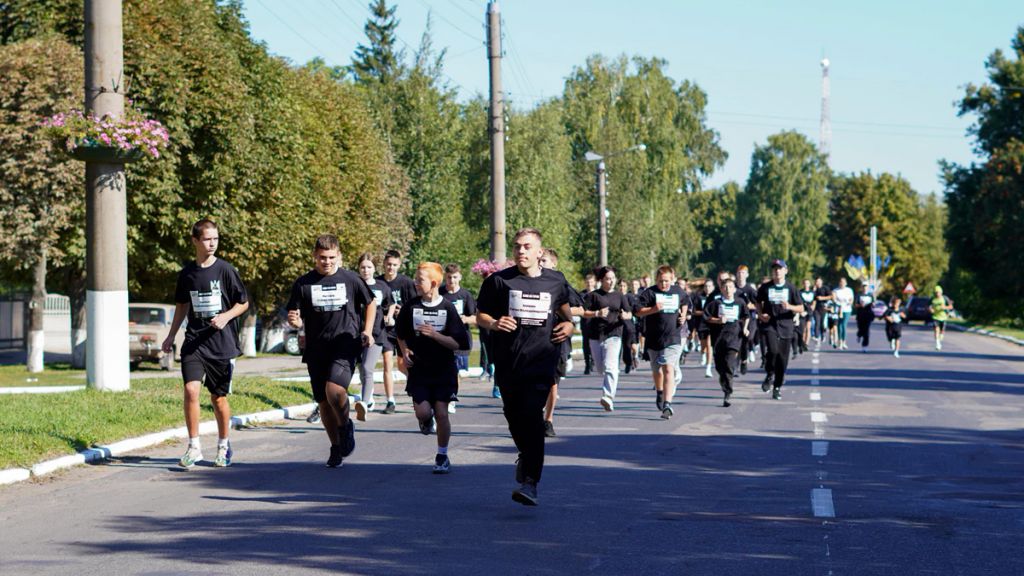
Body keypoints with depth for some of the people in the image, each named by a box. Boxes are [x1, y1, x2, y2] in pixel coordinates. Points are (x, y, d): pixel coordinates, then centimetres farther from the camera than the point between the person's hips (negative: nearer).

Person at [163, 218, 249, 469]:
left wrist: (226, 317, -13)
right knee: (191, 390, -16)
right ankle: (194, 447, -7)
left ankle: (223, 446, 26)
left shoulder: (225, 270, -4)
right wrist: (171, 336, 16)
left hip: (222, 344, -2)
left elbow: (243, 303, 4)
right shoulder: (187, 273, 5)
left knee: (219, 397, 7)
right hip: (194, 342, 2)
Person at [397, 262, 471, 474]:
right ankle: (427, 420, 27)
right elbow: (401, 334, 17)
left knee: (441, 413, -4)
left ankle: (442, 456, 11)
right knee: (422, 412, -11)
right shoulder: (411, 306, -1)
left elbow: (457, 343, -9)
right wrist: (404, 351, 1)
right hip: (418, 368, 2)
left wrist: (435, 335, -21)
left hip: (443, 369, -2)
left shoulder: (448, 308, -7)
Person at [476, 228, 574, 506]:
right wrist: (494, 323, -14)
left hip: (542, 360, -2)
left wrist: (568, 324, 8)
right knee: (514, 416, 11)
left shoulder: (555, 281, 8)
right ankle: (526, 456, 44)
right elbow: (480, 316, 7)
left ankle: (530, 482, -18)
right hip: (508, 362, 2)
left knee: (532, 415, -16)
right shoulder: (499, 281, 2)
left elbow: (564, 306, 28)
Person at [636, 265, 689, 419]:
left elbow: (685, 303, 28)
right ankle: (659, 393, 48)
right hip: (654, 339, 1)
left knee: (669, 370, -16)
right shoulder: (649, 293, -4)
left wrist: (683, 315, 10)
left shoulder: (678, 292, 7)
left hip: (672, 339, 0)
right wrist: (653, 309, -27)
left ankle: (667, 404, -24)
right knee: (657, 370, 17)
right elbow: (639, 312, -11)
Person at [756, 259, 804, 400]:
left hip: (785, 326, 1)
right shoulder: (765, 287, 5)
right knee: (772, 350, -24)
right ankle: (770, 375, 2)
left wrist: (789, 307, -15)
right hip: (770, 324, -1)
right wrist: (761, 314, 2)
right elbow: (759, 302, 21)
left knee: (782, 358, 1)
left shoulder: (791, 288, 4)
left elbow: (801, 308, 5)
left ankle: (777, 387, 15)